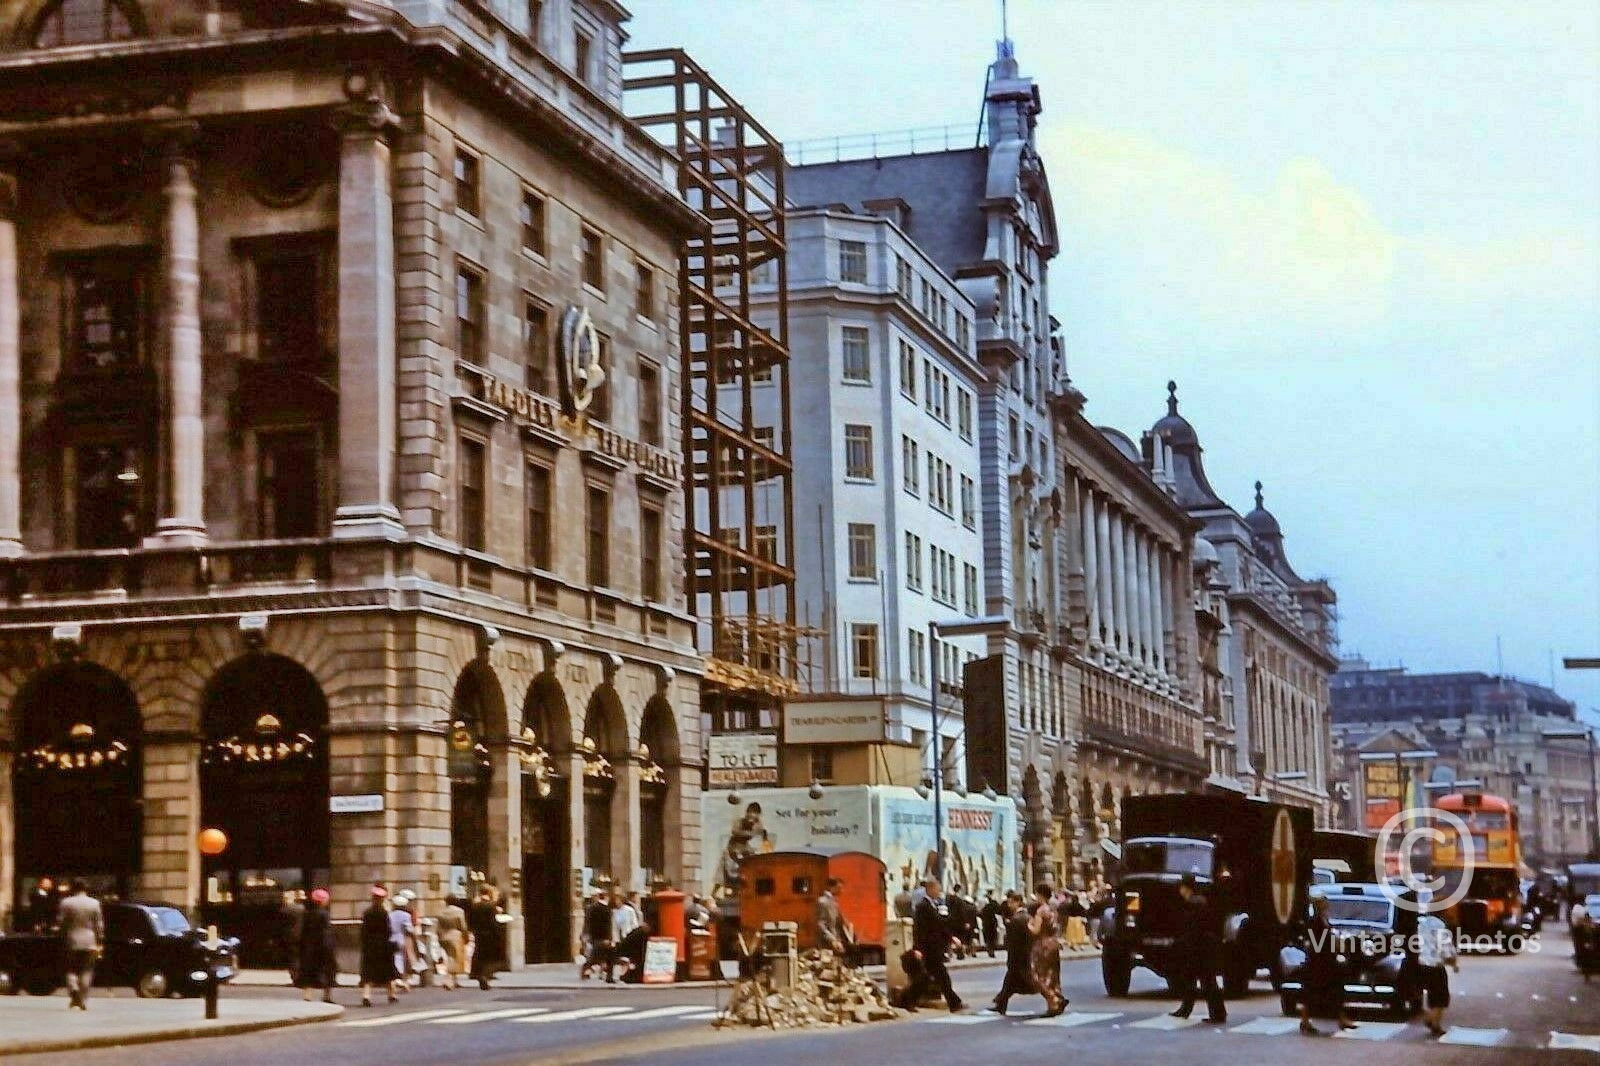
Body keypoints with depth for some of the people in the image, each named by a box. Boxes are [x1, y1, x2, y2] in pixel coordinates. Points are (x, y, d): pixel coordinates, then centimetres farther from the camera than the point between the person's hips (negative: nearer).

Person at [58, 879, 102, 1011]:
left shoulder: (66, 903, -2)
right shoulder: (94, 903, 1)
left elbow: (61, 923, -2)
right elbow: (99, 925, 2)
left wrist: (62, 940, 9)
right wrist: (99, 943, 6)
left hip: (72, 941, -1)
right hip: (89, 942, 1)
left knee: (71, 970, 10)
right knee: (86, 971, 6)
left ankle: (73, 990, -16)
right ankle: (83, 1001, 4)